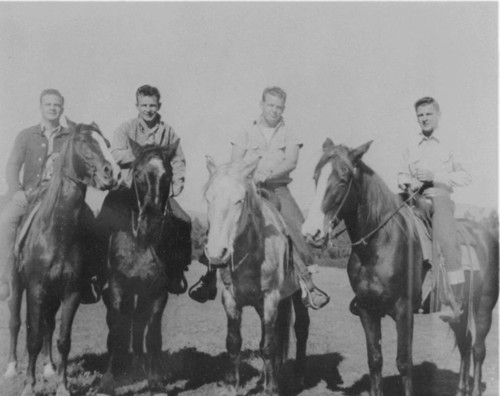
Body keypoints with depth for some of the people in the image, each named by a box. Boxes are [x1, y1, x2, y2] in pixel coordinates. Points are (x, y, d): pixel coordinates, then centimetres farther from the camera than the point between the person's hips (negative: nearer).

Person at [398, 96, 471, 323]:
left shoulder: (450, 143, 5)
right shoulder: (411, 146, 17)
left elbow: (465, 176, -1)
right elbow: (402, 174, 24)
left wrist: (434, 176, -11)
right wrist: (406, 182, 0)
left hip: (440, 196, -5)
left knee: (446, 238, -24)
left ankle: (456, 299, -24)